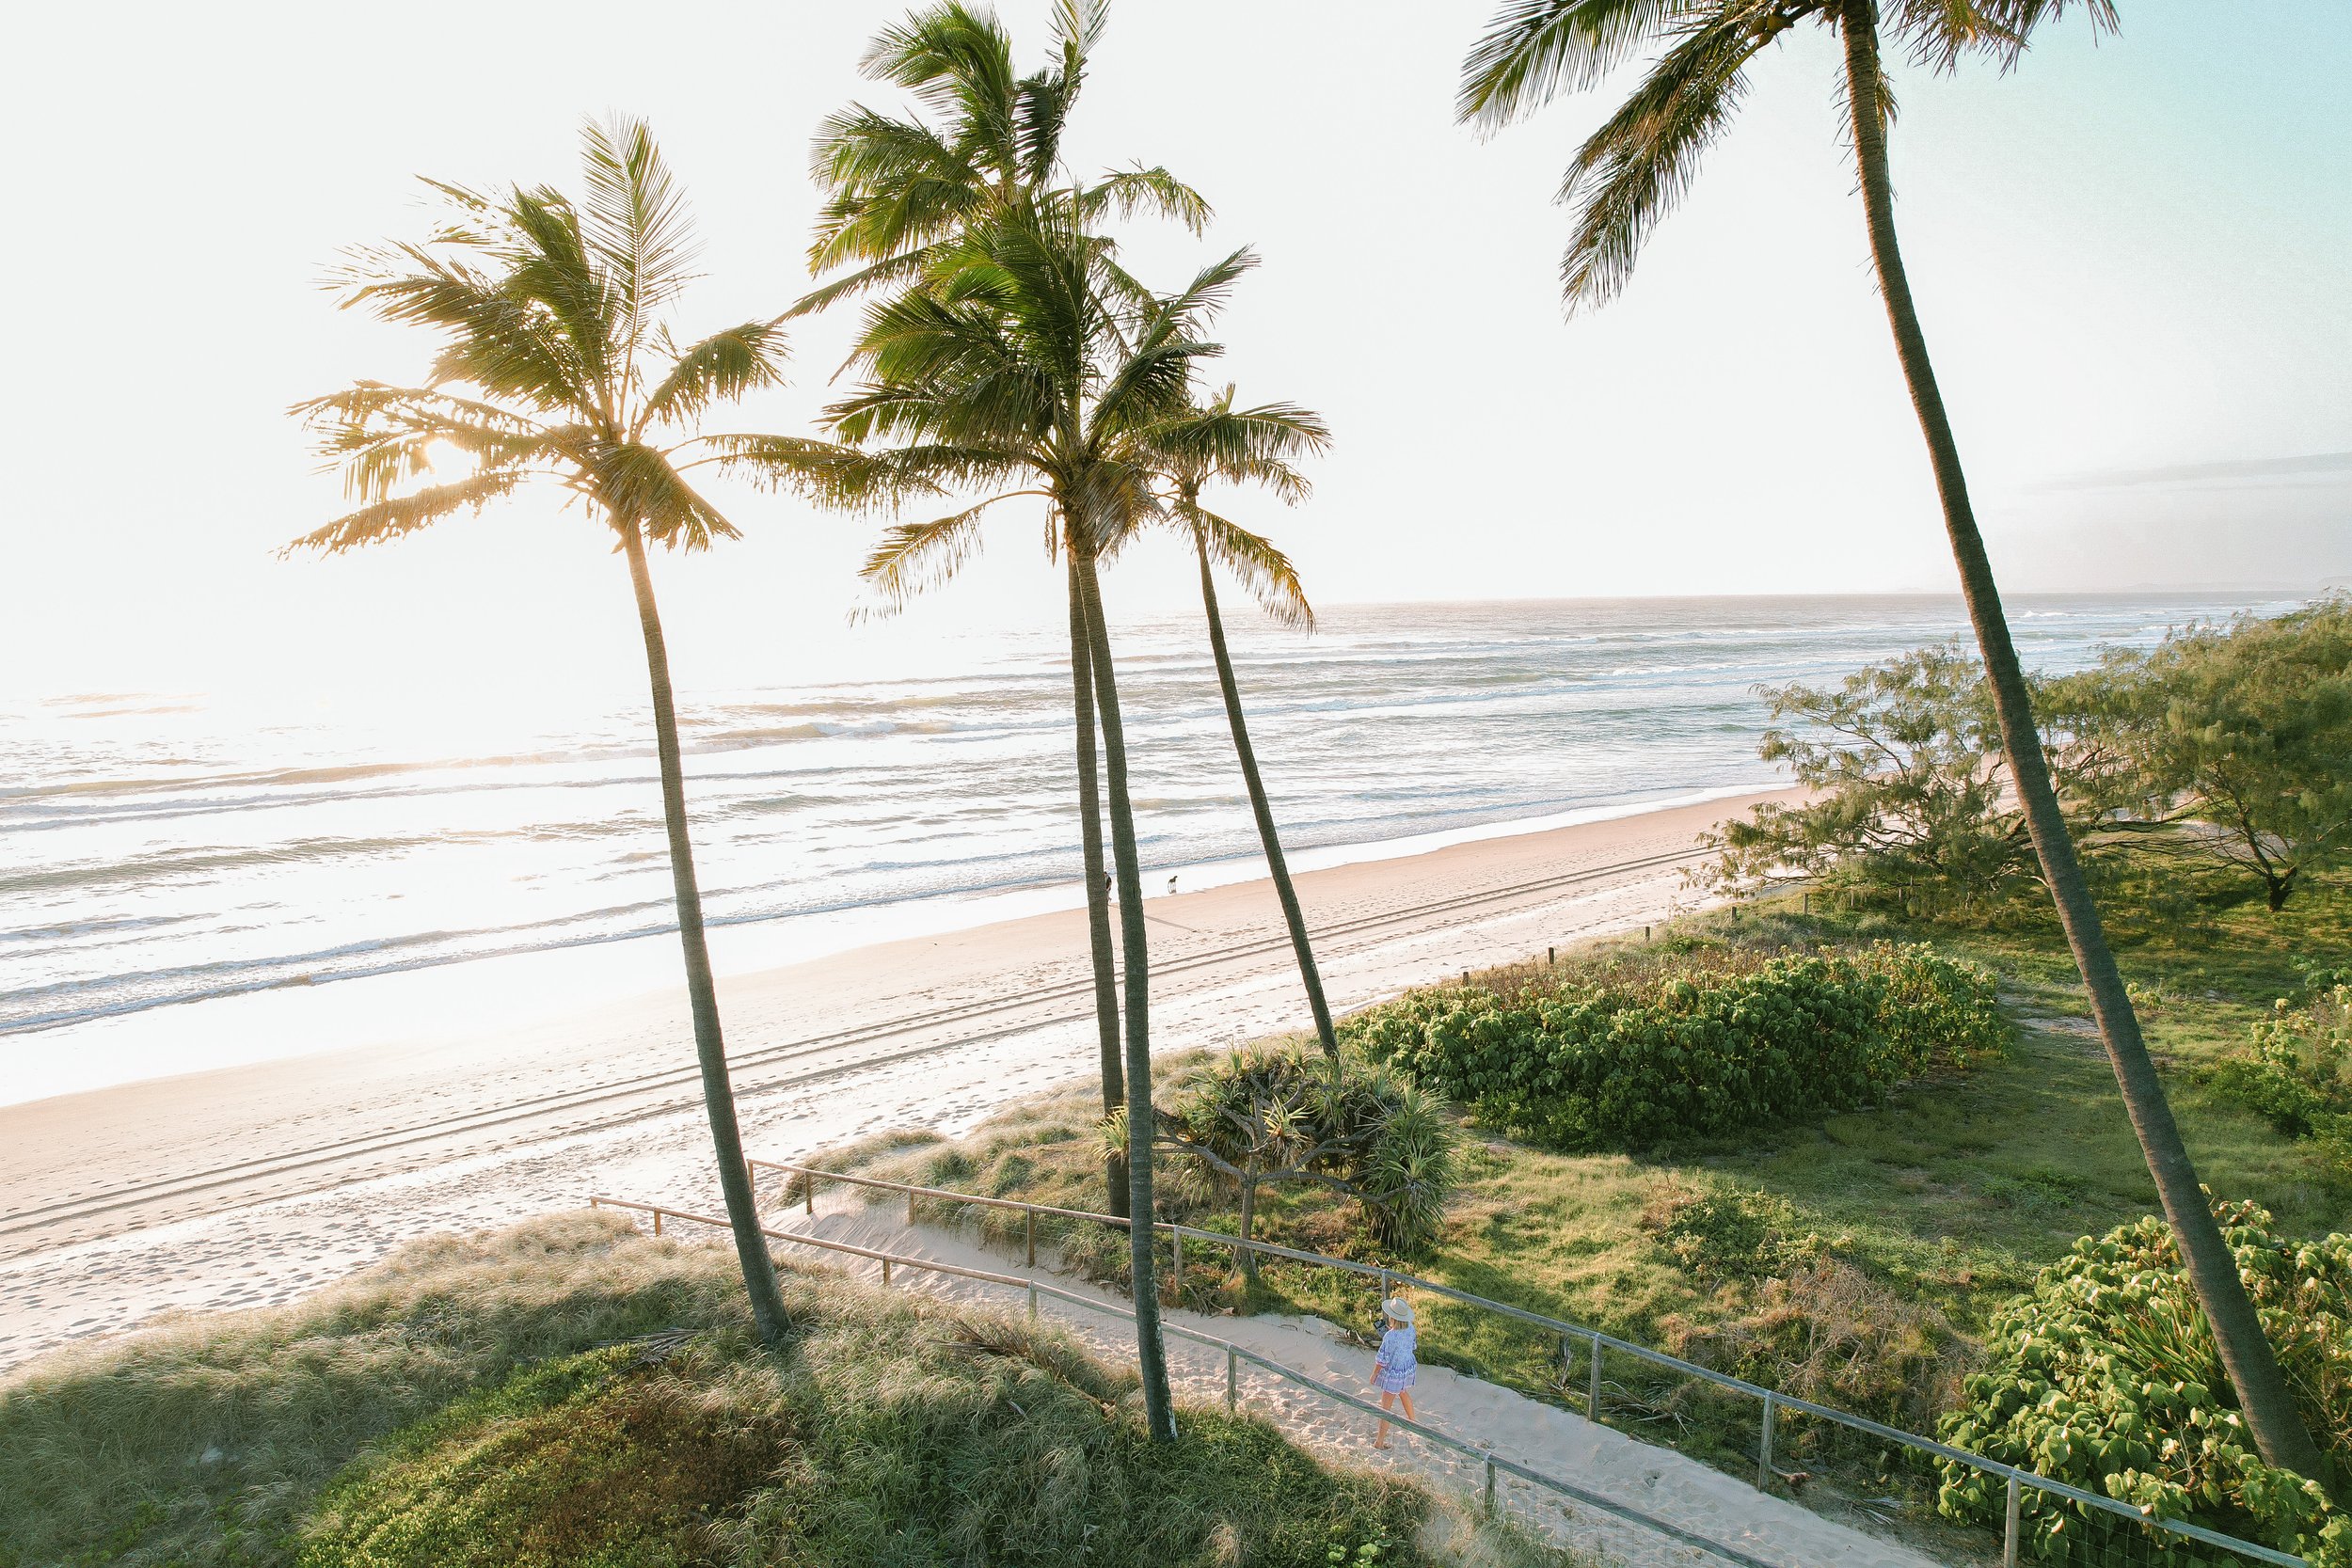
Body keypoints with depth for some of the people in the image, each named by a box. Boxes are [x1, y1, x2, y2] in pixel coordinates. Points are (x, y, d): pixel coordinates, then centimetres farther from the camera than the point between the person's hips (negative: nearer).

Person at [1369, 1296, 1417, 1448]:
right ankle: (1412, 1419, 58)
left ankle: (1380, 1441, 18)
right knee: (1403, 1392, 35)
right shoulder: (1410, 1328, -16)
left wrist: (1374, 1375, -7)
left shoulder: (1390, 1337, -35)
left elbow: (1382, 1360, -23)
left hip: (1394, 1373, -7)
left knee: (1385, 1407, 8)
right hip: (1409, 1367, 7)